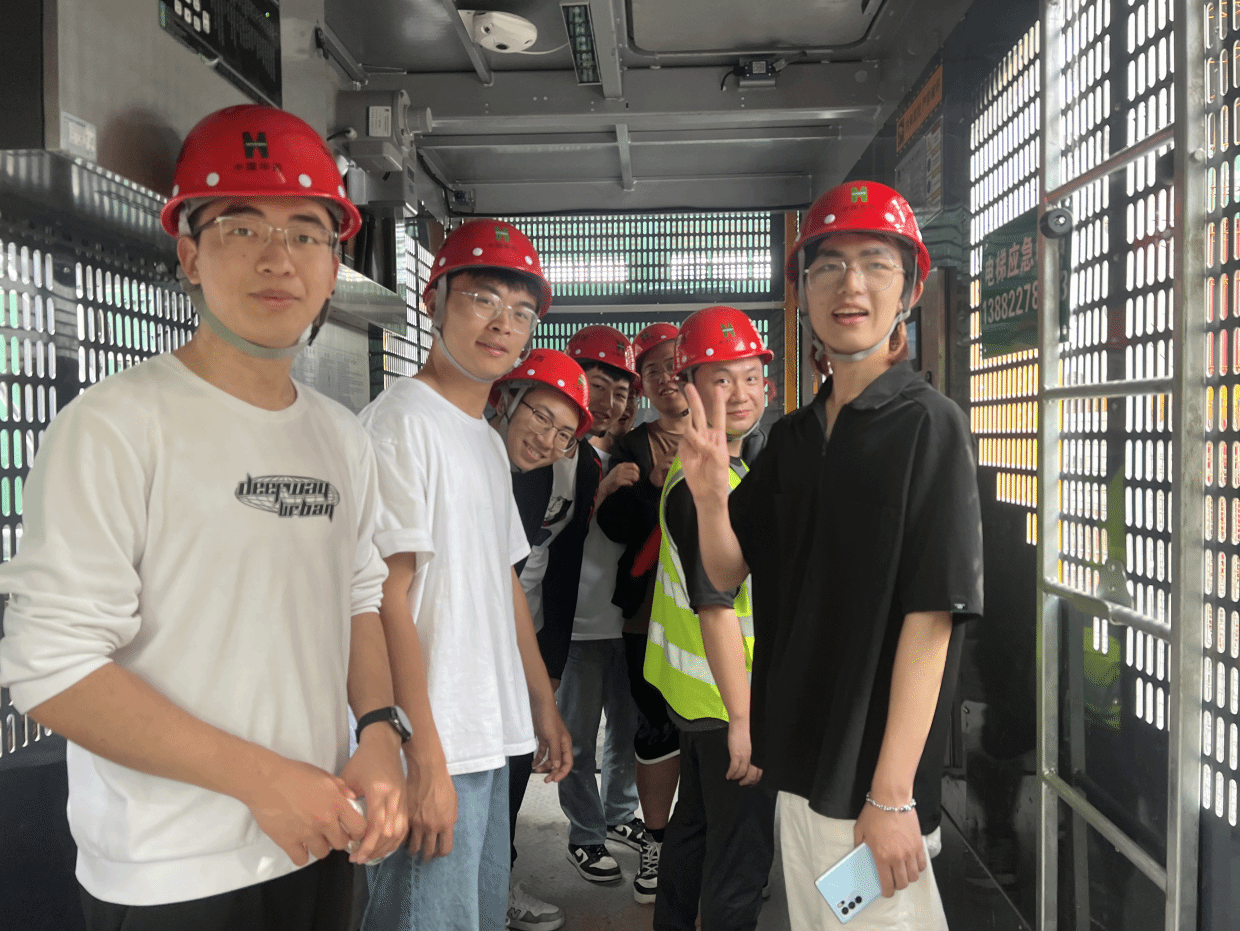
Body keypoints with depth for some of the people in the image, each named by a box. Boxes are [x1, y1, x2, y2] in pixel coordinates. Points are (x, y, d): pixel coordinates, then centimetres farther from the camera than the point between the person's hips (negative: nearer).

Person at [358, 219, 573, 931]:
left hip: (490, 739, 9)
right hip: (431, 749, -9)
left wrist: (544, 704, 19)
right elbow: (387, 595, -18)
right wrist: (424, 755, -20)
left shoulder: (489, 440, 16)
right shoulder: (401, 420, -12)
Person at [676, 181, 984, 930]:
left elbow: (929, 620, -17)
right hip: (797, 763, 6)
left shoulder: (928, 424, -12)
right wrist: (710, 495, -13)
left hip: (874, 775, -6)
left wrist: (892, 796, -19)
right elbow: (728, 574, 8)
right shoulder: (793, 436, 7)